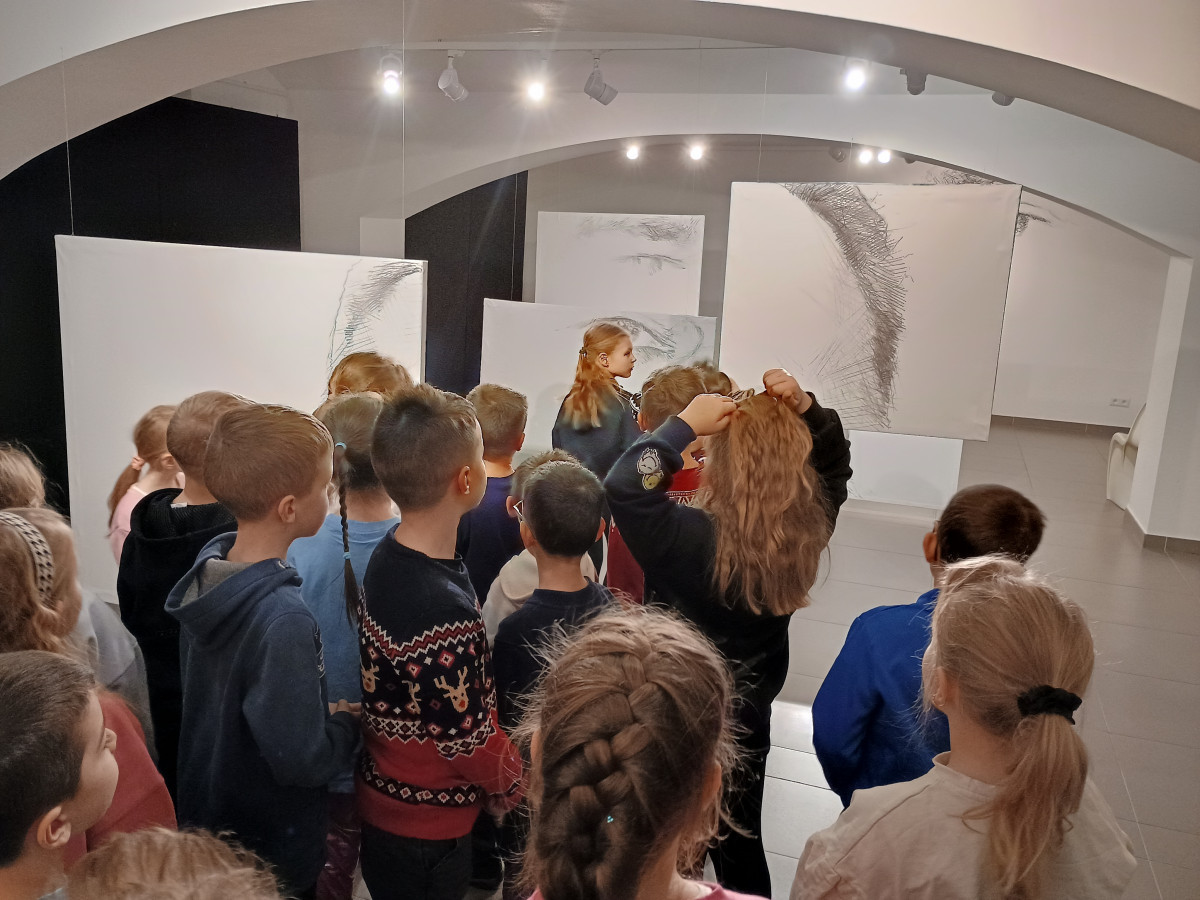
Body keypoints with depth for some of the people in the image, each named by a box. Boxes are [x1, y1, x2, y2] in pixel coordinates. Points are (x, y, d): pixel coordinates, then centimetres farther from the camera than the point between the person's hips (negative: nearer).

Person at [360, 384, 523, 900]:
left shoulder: (388, 556, -5)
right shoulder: (442, 610, -35)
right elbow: (467, 737, -25)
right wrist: (511, 781, -6)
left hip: (385, 797, 8)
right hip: (428, 822, -8)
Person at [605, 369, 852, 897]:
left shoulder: (695, 538, -32)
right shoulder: (805, 533, -13)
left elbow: (623, 486, -38)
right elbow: (834, 468, 4)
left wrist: (686, 424, -31)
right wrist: (804, 409, -10)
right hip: (750, 719, 5)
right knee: (740, 845, 26)